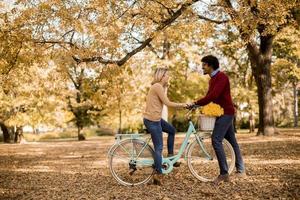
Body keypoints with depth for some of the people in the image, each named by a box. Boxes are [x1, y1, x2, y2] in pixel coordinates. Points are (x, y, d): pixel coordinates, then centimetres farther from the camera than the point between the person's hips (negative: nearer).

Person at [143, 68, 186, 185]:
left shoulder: (159, 87, 17)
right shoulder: (157, 86, -15)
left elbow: (165, 103, 12)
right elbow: (168, 103, -16)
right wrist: (182, 105, -8)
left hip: (155, 118, 10)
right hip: (152, 120, -10)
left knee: (172, 130, 21)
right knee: (159, 147, -5)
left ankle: (170, 156, 25)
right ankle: (158, 174, 0)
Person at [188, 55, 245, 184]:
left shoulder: (221, 77, -15)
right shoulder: (212, 79, 16)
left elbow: (213, 96, -26)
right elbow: (209, 97, 15)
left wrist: (195, 103, -23)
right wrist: (195, 105, 0)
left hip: (225, 113, -10)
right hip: (222, 113, 10)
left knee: (216, 140, -18)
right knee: (232, 141, 14)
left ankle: (224, 174, -15)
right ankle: (241, 170, 22)